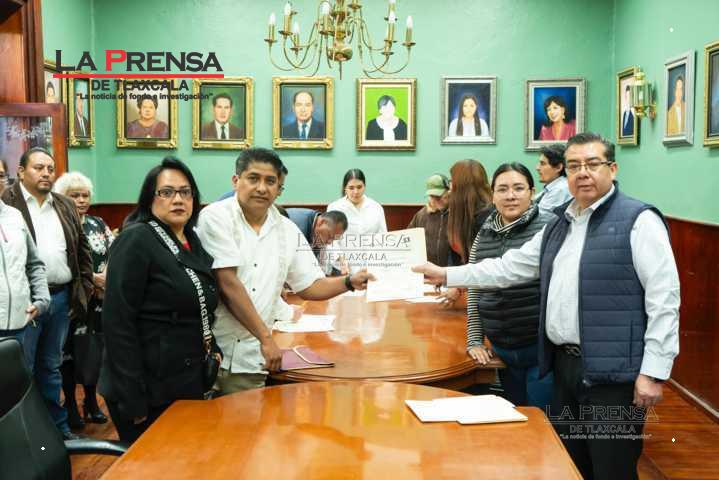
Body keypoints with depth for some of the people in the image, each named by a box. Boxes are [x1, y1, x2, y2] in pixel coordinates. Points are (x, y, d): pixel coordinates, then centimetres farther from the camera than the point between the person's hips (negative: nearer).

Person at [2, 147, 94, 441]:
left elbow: (83, 251, 15)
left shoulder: (66, 207, 13)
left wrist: (82, 291, 8)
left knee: (51, 367, 17)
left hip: (61, 298, 5)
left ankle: (57, 426, 26)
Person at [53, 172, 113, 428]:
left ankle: (91, 401, 25)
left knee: (94, 351, 11)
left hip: (98, 301, 4)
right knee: (69, 352, 3)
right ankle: (70, 404, 18)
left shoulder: (98, 223, 11)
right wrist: (91, 278, -18)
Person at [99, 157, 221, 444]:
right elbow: (118, 322, -19)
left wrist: (212, 351, 5)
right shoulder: (136, 240, -14)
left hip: (188, 384, 8)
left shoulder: (193, 242, 10)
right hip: (150, 389, -8)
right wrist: (132, 399, -21)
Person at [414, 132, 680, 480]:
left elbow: (663, 299, -13)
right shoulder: (558, 226, 15)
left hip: (613, 372, -7)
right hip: (564, 366, 7)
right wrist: (447, 275, 16)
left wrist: (653, 372, -17)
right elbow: (510, 267, 19)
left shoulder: (638, 220, -9)